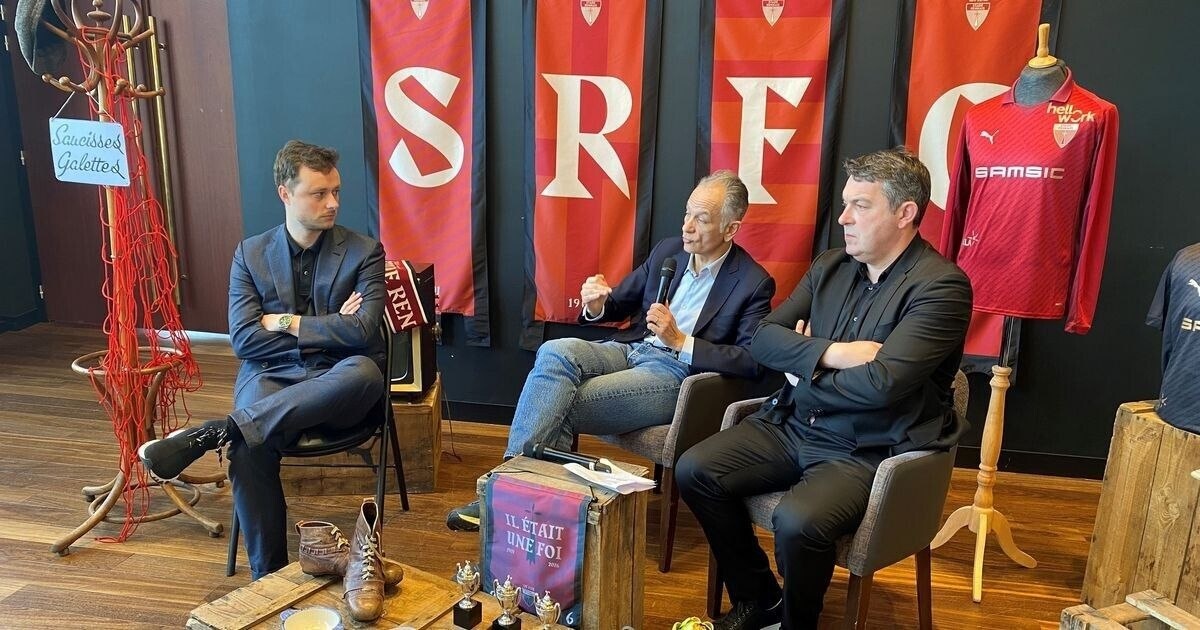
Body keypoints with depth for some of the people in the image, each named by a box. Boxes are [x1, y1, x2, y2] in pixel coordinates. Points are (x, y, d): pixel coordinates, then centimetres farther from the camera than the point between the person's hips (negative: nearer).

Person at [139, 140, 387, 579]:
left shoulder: (364, 251, 3)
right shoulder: (250, 254, 9)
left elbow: (363, 330, -11)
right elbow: (242, 339, -1)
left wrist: (287, 322, -6)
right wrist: (327, 330, -8)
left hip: (336, 387, -1)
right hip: (271, 378, 1)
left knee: (364, 371, -38)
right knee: (248, 448, -32)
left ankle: (212, 433, -35)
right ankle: (268, 576, -13)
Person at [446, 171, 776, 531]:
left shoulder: (754, 282, -3)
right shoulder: (667, 251, 13)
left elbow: (752, 361, -11)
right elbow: (622, 303, 21)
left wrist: (679, 340, -17)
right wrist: (597, 306, -4)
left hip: (676, 373, -5)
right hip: (630, 349, 6)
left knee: (560, 404, -25)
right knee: (555, 352, -27)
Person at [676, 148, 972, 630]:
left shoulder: (941, 286, -13)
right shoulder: (830, 266, 7)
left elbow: (880, 384, -24)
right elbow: (762, 339, 2)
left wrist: (803, 374, -8)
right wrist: (831, 353, -15)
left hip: (870, 450, -7)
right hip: (792, 425, 7)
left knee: (797, 522, -32)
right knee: (694, 471, -8)